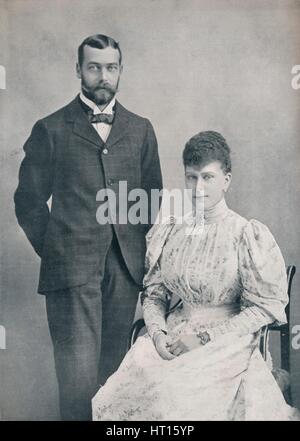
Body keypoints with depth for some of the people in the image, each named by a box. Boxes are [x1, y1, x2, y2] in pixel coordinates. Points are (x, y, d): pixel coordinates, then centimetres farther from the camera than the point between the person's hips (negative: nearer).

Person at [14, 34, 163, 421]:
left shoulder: (140, 129, 12)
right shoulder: (51, 129, 2)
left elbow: (152, 196, 16)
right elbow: (29, 201, 4)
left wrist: (141, 249, 10)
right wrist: (54, 252, 2)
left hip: (126, 268, 3)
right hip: (72, 270, -3)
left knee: (113, 368, 11)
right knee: (79, 374, -3)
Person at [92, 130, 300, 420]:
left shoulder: (249, 236, -7)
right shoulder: (168, 233, 7)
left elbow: (264, 308, -6)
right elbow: (153, 294, 12)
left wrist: (205, 337, -12)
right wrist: (157, 332, -8)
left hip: (227, 342, -3)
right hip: (173, 335, 4)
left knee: (170, 397, -25)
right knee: (115, 397, -16)